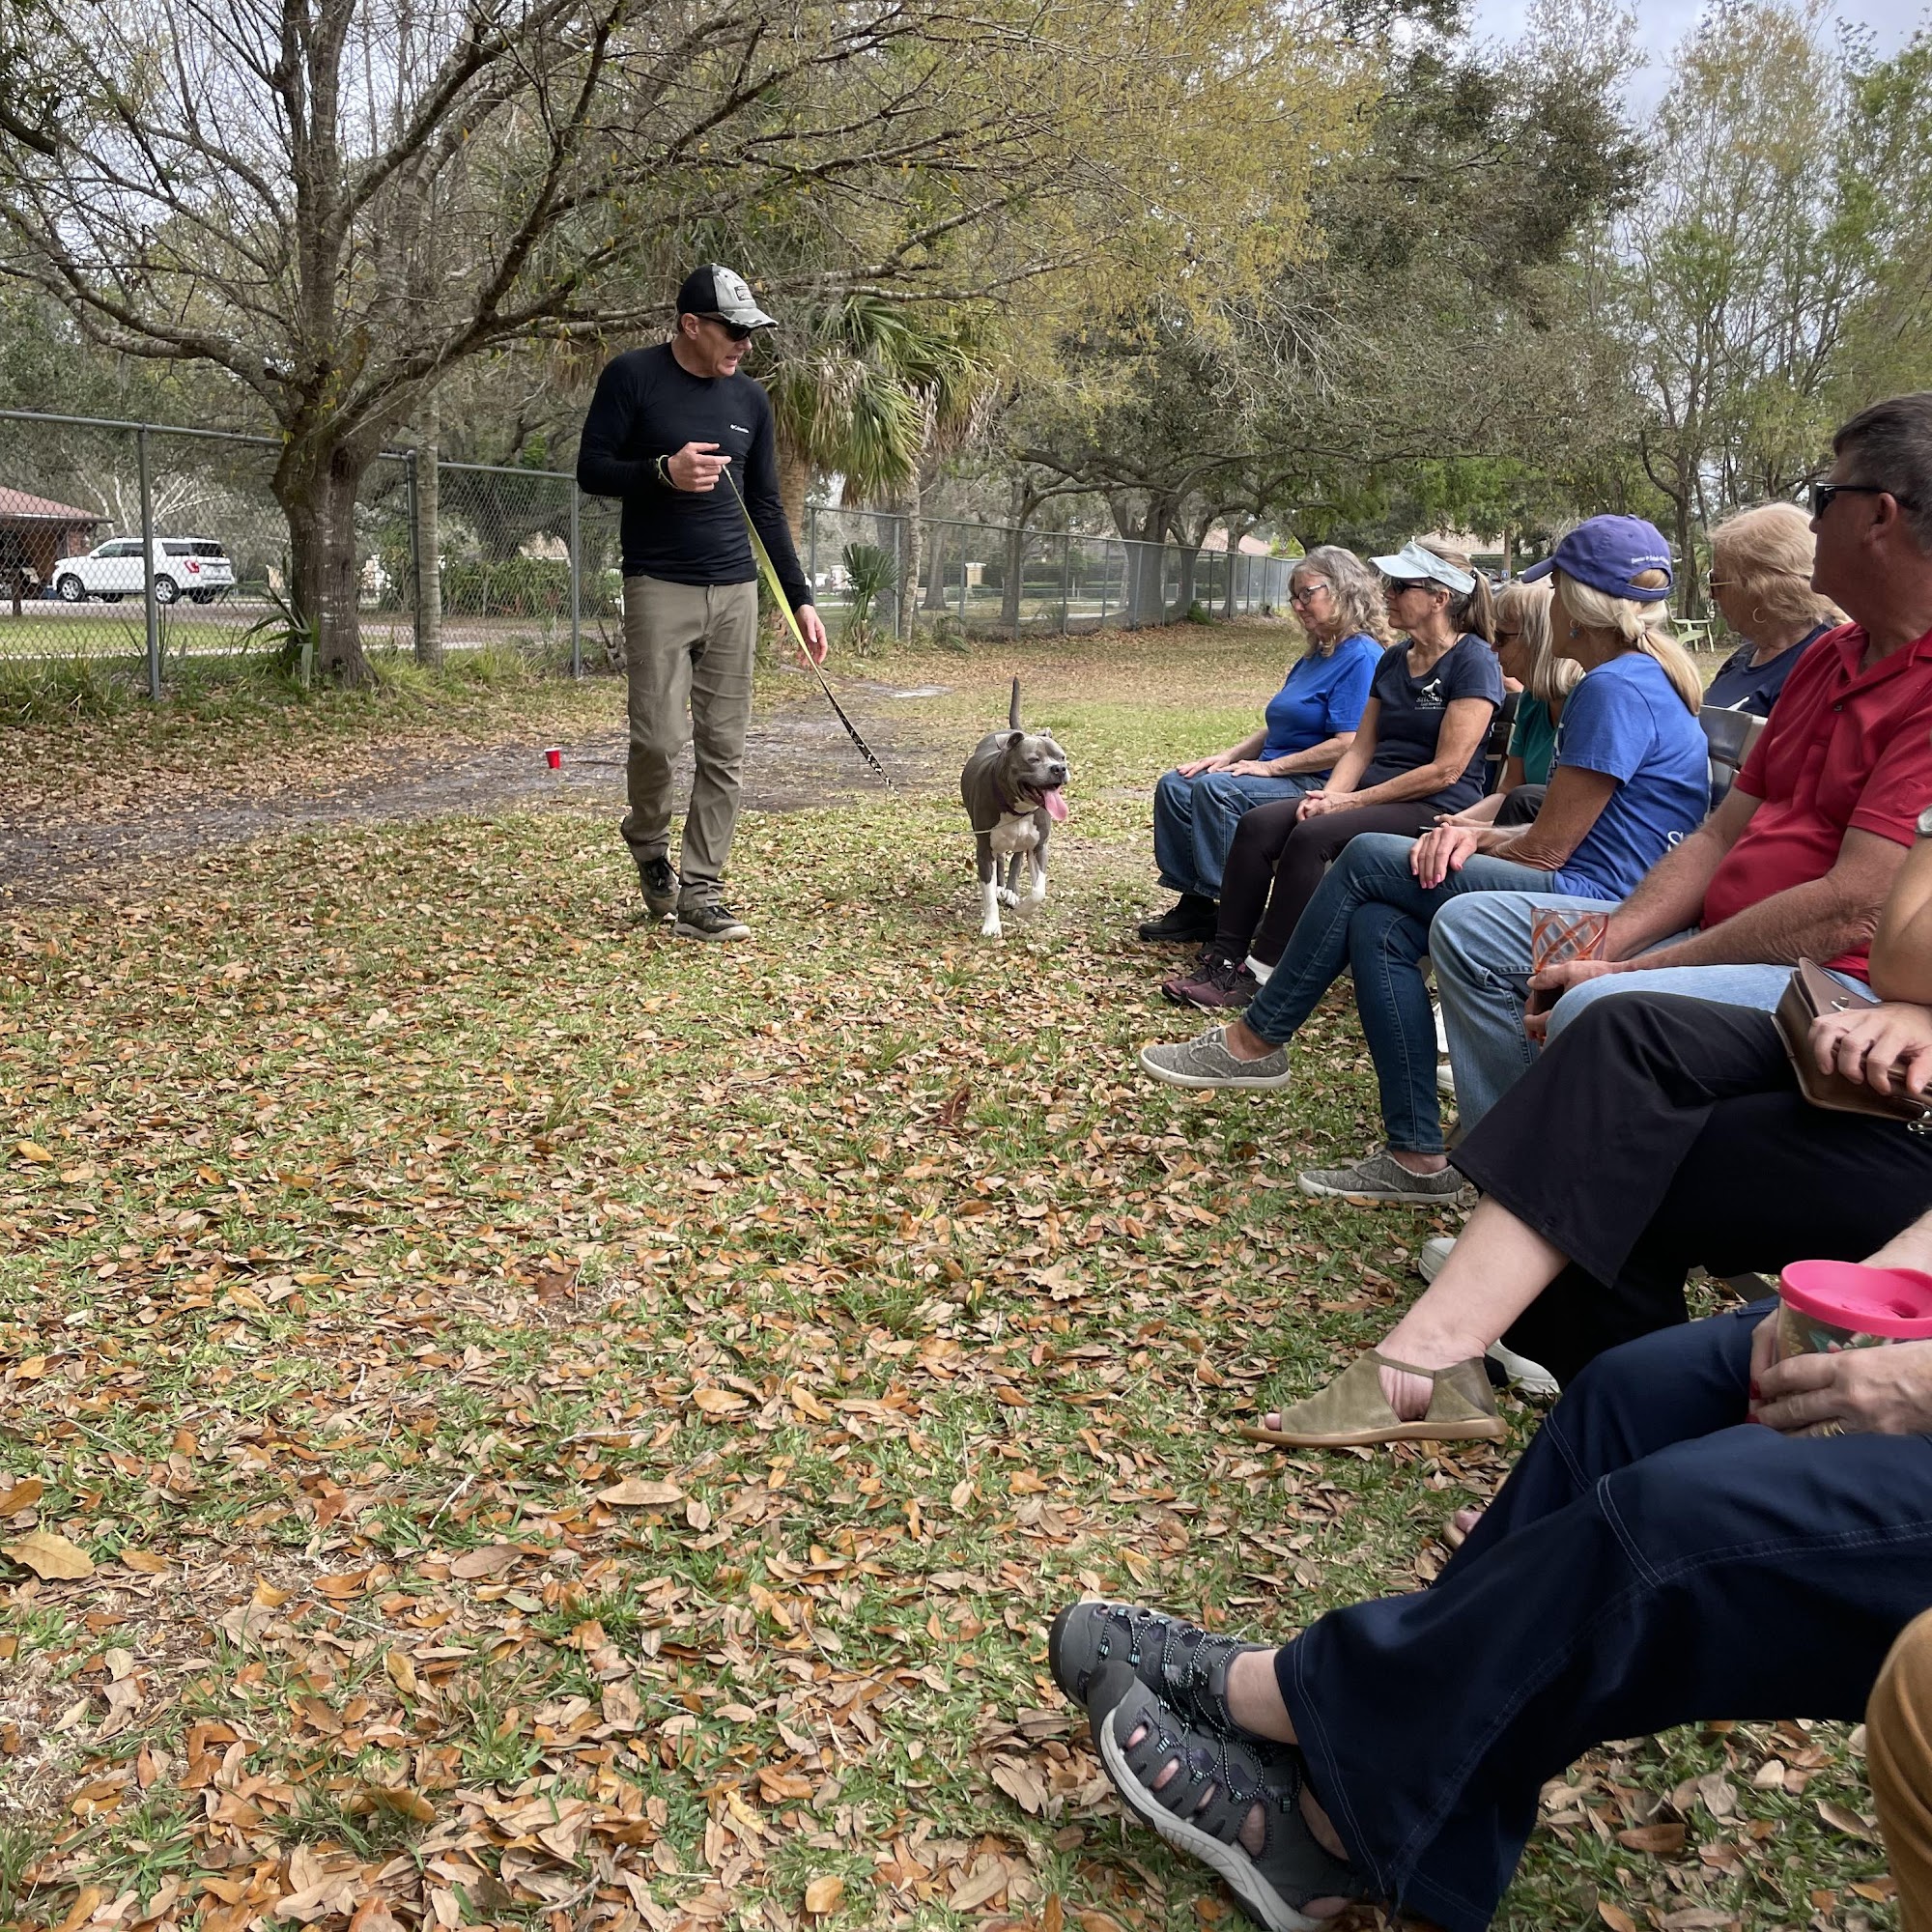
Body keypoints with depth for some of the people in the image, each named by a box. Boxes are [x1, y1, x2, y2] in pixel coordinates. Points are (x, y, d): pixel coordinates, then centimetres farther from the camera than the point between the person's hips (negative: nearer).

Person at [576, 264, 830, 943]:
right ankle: (647, 841, 20)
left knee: (724, 751, 0)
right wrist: (663, 471, -19)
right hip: (659, 588, -4)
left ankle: (699, 894, 5)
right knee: (659, 738, -12)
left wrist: (800, 600, 11)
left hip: (735, 593, 4)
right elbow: (591, 469, -1)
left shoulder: (750, 399, 12)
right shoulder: (632, 377, -1)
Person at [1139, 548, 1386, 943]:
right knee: (1175, 785, -4)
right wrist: (1227, 757, 5)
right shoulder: (1312, 658, 19)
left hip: (1316, 784, -10)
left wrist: (1270, 766, -16)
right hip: (1278, 775, 10)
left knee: (1214, 789, -29)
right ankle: (1194, 906, -6)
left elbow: (1348, 745, -22)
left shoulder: (1361, 656, -13)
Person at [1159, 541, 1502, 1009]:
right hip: (1372, 793, 8)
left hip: (1436, 809, -8)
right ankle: (1223, 958, -18)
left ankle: (1260, 973, -25)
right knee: (1258, 825, -15)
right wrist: (1328, 795, -8)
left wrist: (1351, 800, -15)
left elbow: (1447, 769, -15)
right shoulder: (1392, 660, 16)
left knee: (1311, 837, -31)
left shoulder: (1473, 661, -9)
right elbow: (1361, 747, 14)